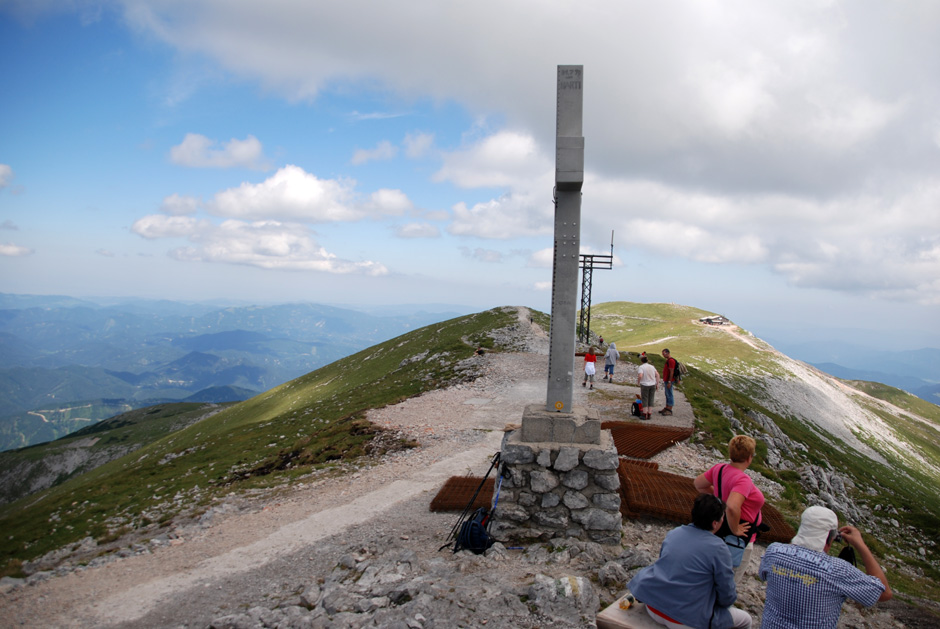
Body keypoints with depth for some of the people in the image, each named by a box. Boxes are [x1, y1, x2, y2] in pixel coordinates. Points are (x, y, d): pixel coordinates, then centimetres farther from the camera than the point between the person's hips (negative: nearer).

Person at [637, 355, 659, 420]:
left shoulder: (641, 367, -10)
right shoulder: (652, 366, 8)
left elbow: (640, 376, -24)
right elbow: (657, 375, 4)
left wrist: (638, 383, -9)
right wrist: (657, 384, 7)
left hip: (645, 385, -5)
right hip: (653, 385, 5)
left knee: (645, 400, 5)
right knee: (651, 399, 10)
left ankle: (645, 415, 7)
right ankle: (649, 415, 12)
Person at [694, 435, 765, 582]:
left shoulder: (719, 468, -6)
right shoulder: (743, 480, -29)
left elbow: (698, 484, 8)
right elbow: (732, 507, -43)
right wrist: (735, 530, -27)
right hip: (738, 541, -8)